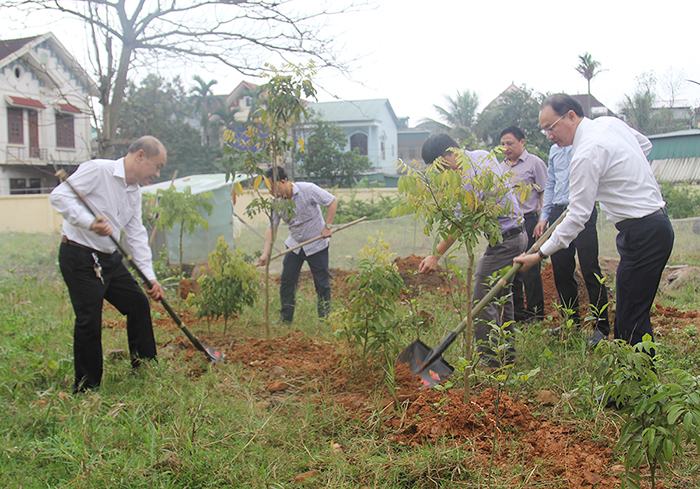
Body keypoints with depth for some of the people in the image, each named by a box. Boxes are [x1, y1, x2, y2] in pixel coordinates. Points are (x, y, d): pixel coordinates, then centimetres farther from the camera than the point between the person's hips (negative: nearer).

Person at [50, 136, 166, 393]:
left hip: (110, 258, 9)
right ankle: (85, 388, 7)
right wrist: (89, 221, -32)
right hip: (79, 258, -9)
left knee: (138, 303, 9)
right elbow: (59, 196, -19)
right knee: (89, 321, -8)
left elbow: (137, 235, 12)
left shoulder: (135, 192, 12)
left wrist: (150, 276, 5)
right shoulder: (97, 170, -13)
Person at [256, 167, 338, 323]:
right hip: (294, 245, 5)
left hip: (316, 244, -5)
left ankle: (325, 319, 14)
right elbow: (272, 228, -3)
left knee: (322, 283, 0)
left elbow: (333, 201, -12)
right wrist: (266, 253, -13)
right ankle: (285, 319, 16)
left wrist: (327, 226, -16)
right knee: (287, 281, 3)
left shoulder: (308, 189, -19)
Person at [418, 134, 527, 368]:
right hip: (517, 235, 11)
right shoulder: (484, 155, 9)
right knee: (502, 296, 17)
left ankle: (489, 361, 0)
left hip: (503, 241, -11)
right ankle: (507, 352, 26)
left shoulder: (469, 175, -21)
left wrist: (436, 256, -23)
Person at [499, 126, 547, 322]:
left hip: (528, 221, -6)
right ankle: (516, 312, 19)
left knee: (530, 270, -4)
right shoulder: (501, 167, 17)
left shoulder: (535, 163, -2)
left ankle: (535, 312, 8)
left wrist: (541, 223, -13)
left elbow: (545, 195, -6)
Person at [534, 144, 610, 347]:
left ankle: (601, 327, 1)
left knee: (590, 270, -7)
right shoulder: (554, 149, 19)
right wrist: (544, 217, 17)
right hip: (558, 212, 7)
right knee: (561, 272, 8)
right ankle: (572, 323, 20)